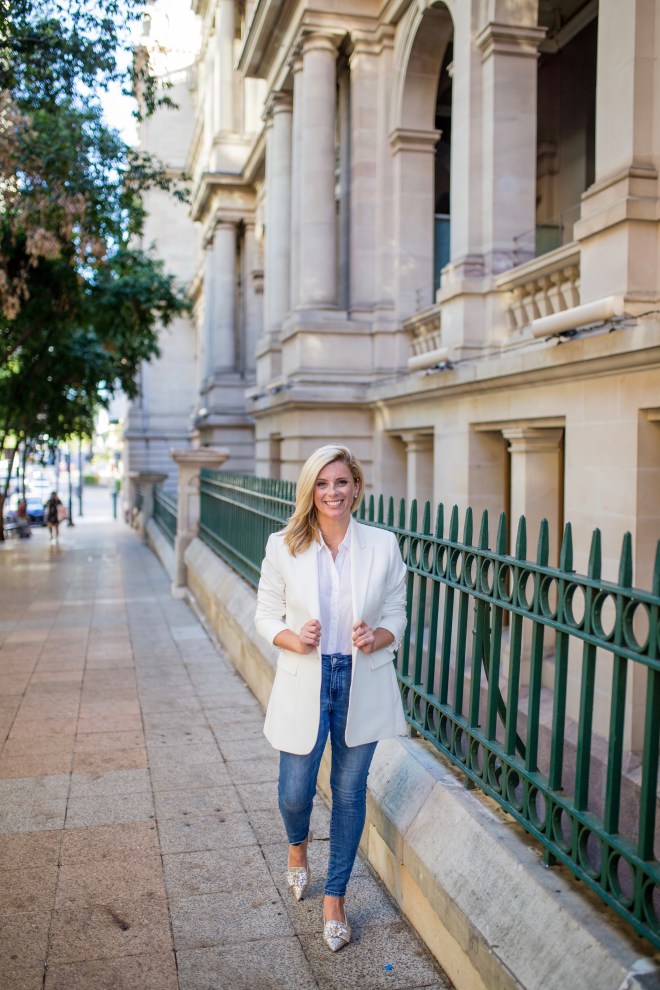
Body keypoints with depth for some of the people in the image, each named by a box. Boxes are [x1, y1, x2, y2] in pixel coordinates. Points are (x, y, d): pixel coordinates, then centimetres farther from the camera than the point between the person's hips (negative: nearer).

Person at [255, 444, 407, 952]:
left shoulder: (383, 545, -5)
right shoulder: (283, 546, -7)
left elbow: (397, 616, 2)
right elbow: (266, 614, 0)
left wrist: (377, 638, -19)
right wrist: (293, 640, -19)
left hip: (363, 686, 1)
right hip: (304, 684, 0)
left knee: (350, 792, 12)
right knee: (295, 792, 8)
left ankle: (334, 900, 34)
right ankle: (298, 848, 47)